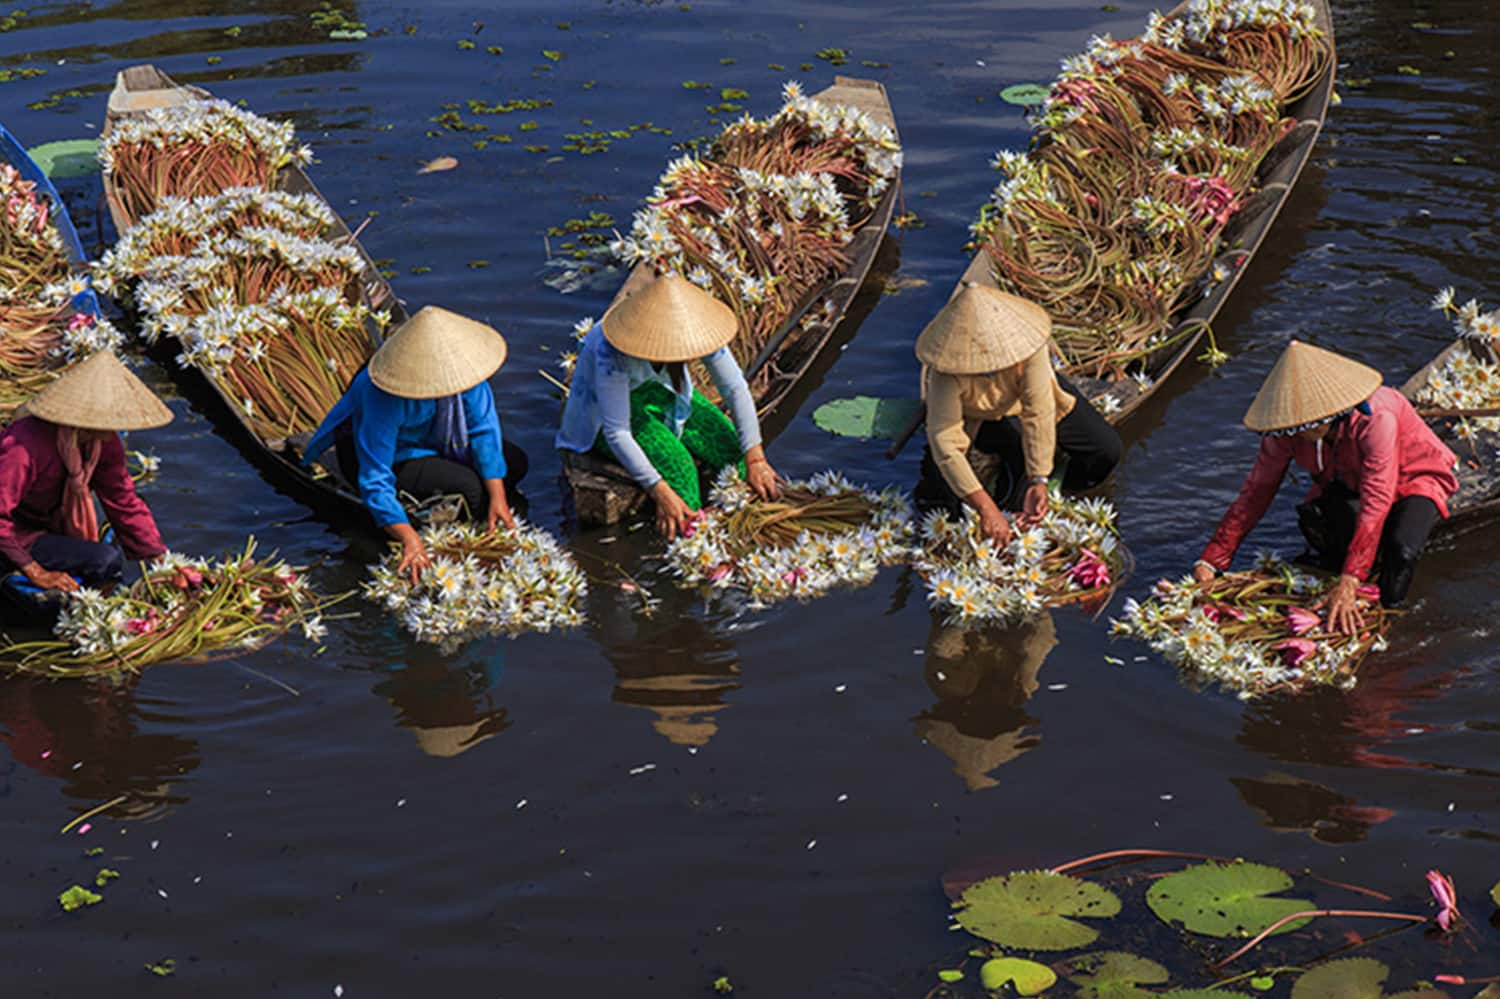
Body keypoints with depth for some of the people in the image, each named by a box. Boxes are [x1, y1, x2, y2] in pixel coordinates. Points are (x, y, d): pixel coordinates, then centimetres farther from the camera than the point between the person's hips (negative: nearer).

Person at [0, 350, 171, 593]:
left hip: (52, 529, 9)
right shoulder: (26, 448, -32)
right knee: (106, 561, -23)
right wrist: (35, 572, -32)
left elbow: (125, 504, 0)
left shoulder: (106, 444, -8)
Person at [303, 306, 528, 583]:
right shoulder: (384, 398, -41)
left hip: (432, 441, 6)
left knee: (515, 464, -7)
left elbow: (484, 427, -18)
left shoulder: (461, 362, -27)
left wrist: (497, 496, -25)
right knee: (468, 486, -27)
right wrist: (409, 540, -49)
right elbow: (374, 480, -38)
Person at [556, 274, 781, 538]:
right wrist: (660, 492, -40)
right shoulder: (612, 352, -40)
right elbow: (617, 433, -34)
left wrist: (755, 459, -23)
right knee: (675, 462, -27)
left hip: (658, 388, 5)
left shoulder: (695, 326, -27)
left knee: (733, 449, -12)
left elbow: (736, 388, -17)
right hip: (606, 407, -5)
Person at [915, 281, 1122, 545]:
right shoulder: (946, 374, -41)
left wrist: (1038, 481, -43)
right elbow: (945, 442, -44)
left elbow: (1039, 414, -37)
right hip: (975, 417, -2)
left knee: (1107, 450, -9)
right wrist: (986, 508, -51)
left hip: (1019, 400, 2)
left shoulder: (1025, 342, -39)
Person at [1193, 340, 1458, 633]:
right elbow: (1255, 492, -15)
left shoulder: (1374, 418, -38)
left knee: (1401, 549, -34)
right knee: (1312, 518, -30)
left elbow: (1375, 505, -42)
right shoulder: (1287, 429, -22)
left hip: (1412, 478, -4)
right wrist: (1209, 561, -21)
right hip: (1348, 482, 4)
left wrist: (1348, 584, -48)